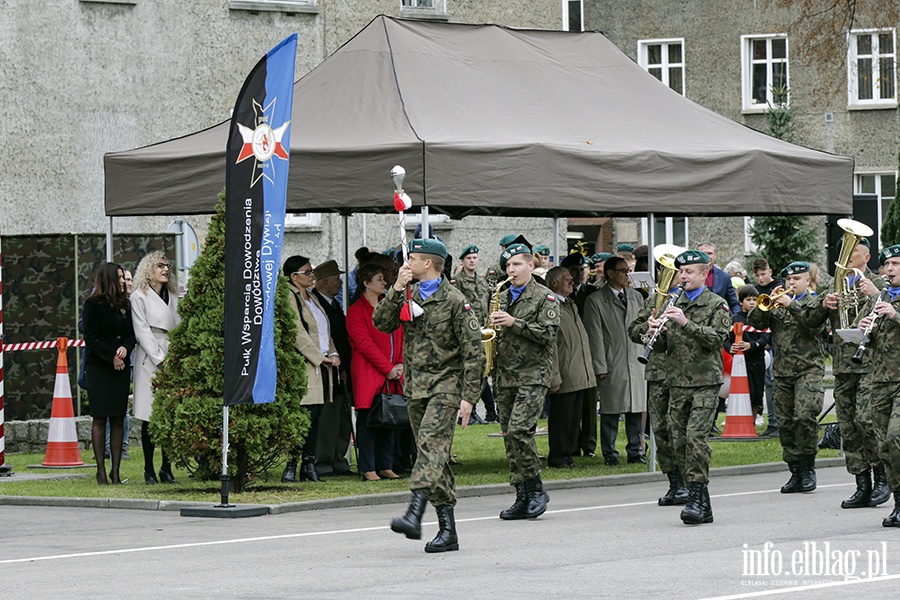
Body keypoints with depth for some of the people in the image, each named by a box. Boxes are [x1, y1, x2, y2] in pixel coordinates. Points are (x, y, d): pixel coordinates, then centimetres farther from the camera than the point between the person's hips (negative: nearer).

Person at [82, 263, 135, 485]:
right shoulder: (93, 304, -4)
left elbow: (131, 334, 13)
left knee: (118, 418, 2)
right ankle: (101, 470, 1)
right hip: (98, 368, -5)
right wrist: (111, 357, -15)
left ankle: (115, 470, 5)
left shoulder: (124, 305, 13)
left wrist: (125, 348, -8)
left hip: (121, 367, 5)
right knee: (100, 418, -2)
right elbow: (90, 339, -9)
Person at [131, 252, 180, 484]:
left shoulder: (173, 297, 18)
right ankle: (149, 470, 1)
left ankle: (167, 469, 5)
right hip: (150, 359, -4)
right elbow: (142, 332, -5)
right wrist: (160, 359, -12)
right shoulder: (139, 297, 2)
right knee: (150, 418, -3)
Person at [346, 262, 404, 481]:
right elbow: (364, 344, -12)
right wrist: (388, 369, -13)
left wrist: (400, 364, 1)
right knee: (368, 420, -5)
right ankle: (368, 469, -2)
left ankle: (385, 466, 14)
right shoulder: (356, 310, -6)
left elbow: (400, 335, 16)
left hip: (393, 372, 6)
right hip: (368, 374, -6)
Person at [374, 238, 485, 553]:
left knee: (431, 443, -23)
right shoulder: (409, 296, 12)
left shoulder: (454, 300, -8)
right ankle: (447, 530, 9)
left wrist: (469, 396, -13)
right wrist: (396, 289, -8)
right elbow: (382, 323, 2)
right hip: (416, 385, 7)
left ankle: (414, 515, -37)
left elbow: (473, 350, -8)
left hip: (445, 384, -7)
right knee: (435, 456, 7)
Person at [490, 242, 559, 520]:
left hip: (533, 375, -7)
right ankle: (523, 497, 9)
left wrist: (514, 323, -18)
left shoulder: (544, 297, -2)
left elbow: (548, 333, -13)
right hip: (505, 377, 7)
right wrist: (492, 327, 3)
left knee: (519, 430, -19)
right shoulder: (502, 298, 17)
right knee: (510, 436, 4)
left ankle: (535, 489, -6)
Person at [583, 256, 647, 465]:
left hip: (636, 362, 5)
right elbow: (595, 337, -6)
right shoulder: (595, 301, -3)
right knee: (610, 412, -1)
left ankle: (635, 451, 14)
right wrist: (600, 367, -11)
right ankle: (610, 454, 7)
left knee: (637, 410, 6)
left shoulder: (636, 297, 14)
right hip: (612, 366, -5)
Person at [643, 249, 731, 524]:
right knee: (678, 441, 2)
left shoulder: (717, 305, 0)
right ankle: (702, 505, 8)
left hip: (705, 381, -5)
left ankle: (697, 496, -15)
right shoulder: (673, 305, 15)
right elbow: (662, 346, 14)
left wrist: (686, 323, -23)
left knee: (696, 436, -18)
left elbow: (717, 338, -13)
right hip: (677, 381, 5)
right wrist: (654, 332, -8)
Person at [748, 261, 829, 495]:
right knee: (785, 422, 3)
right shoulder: (777, 305, 17)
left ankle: (808, 467, -8)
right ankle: (796, 471, 11)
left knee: (804, 416, -21)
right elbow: (755, 321, 5)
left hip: (809, 369, -5)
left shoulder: (815, 303, 6)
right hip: (783, 371, 5)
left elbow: (814, 322, -13)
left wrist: (791, 305, -15)